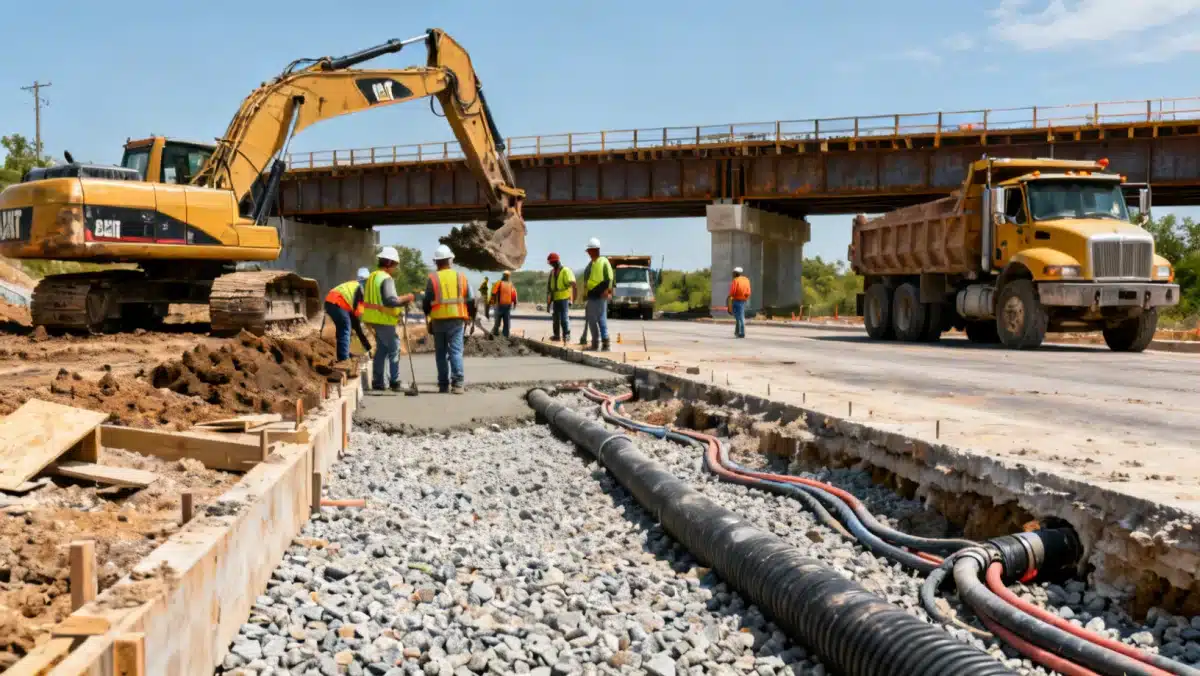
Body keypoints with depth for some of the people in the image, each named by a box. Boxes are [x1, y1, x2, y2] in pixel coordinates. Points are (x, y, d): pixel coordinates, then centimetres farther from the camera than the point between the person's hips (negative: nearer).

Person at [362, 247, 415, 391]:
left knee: (381, 349, 15)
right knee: (394, 349, -2)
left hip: (373, 318, 9)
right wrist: (405, 298, -12)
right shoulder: (386, 279, -16)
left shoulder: (372, 277, 14)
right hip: (384, 320, -9)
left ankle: (378, 382, 15)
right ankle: (395, 382, -2)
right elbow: (390, 300, -26)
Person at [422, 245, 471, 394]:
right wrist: (468, 317, 19)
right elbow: (469, 300, 6)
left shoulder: (432, 278, -2)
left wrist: (428, 314, 18)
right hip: (457, 320, 0)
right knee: (456, 351, -2)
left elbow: (427, 302, -1)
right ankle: (458, 383, -15)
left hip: (438, 320, 0)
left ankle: (443, 384, 11)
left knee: (441, 353, 10)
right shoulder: (461, 277, 4)